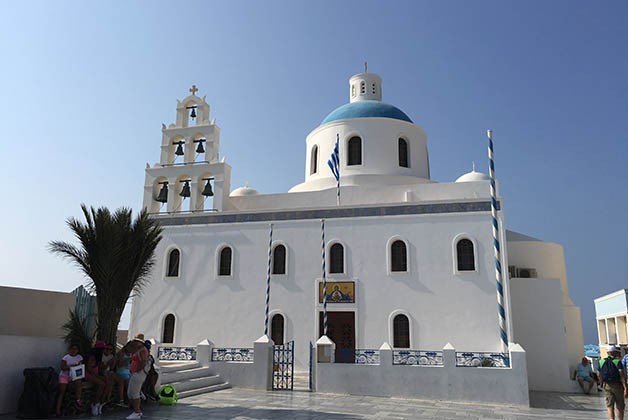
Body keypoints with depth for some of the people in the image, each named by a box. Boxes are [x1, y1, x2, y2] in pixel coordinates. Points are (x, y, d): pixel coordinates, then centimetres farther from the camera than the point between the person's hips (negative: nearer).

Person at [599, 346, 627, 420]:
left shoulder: (602, 361, 8)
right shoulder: (618, 361, -5)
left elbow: (599, 375, 13)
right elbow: (622, 374, -16)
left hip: (606, 385, 3)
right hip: (617, 385, -2)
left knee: (610, 406, -1)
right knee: (620, 406, 11)